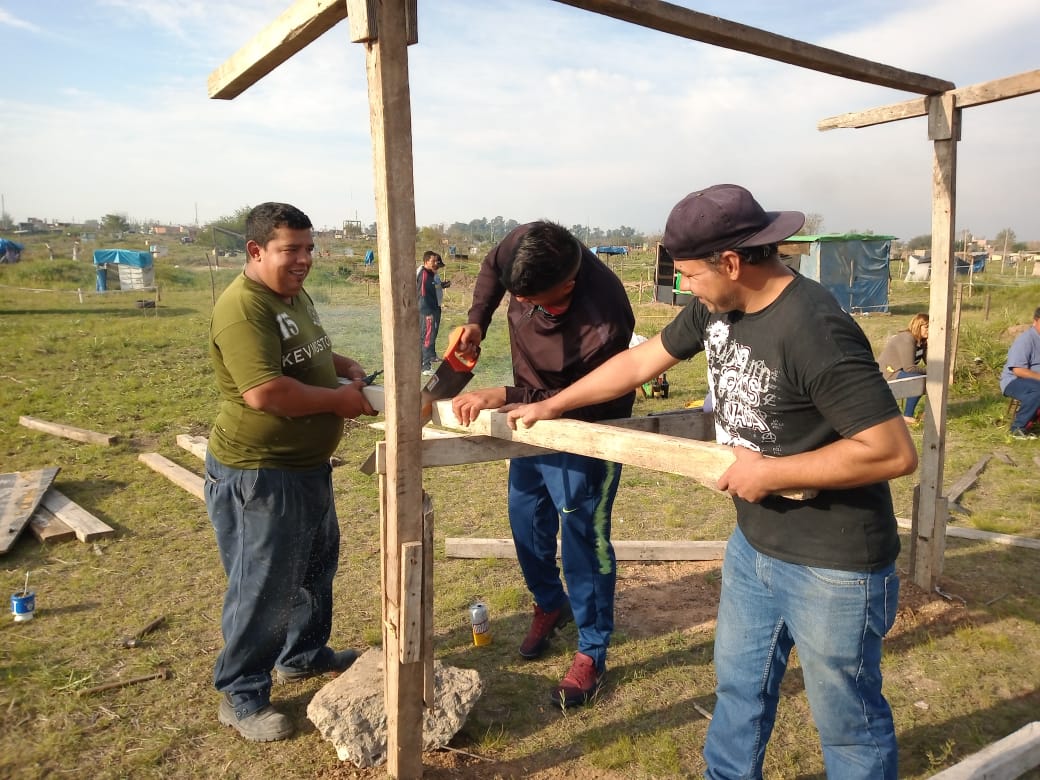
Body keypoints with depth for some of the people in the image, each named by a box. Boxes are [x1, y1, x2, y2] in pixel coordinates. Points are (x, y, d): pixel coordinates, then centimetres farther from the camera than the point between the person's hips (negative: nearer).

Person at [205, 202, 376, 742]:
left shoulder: (296, 296, 10)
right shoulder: (242, 308, -22)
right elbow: (264, 392, -32)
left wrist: (345, 365, 7)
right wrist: (338, 399, -20)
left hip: (307, 465, 10)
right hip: (258, 473, -10)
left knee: (315, 565, 23)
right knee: (264, 589, 3)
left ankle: (304, 655, 44)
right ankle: (241, 697, 23)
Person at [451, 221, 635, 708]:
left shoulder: (604, 320, -38)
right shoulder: (523, 247, -20)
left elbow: (583, 399, -27)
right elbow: (491, 266, 4)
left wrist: (505, 397, -31)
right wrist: (476, 320, -10)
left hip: (584, 428, -7)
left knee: (582, 538, 0)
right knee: (526, 518, 18)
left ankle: (592, 654, 19)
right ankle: (550, 605, 44)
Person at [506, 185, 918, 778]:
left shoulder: (814, 330, -28)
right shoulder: (716, 307, -2)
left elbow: (895, 452, -30)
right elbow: (640, 362, 10)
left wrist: (771, 472, -23)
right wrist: (552, 405, 13)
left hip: (833, 568, -8)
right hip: (754, 545, 8)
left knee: (848, 723, 14)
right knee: (738, 685, 26)